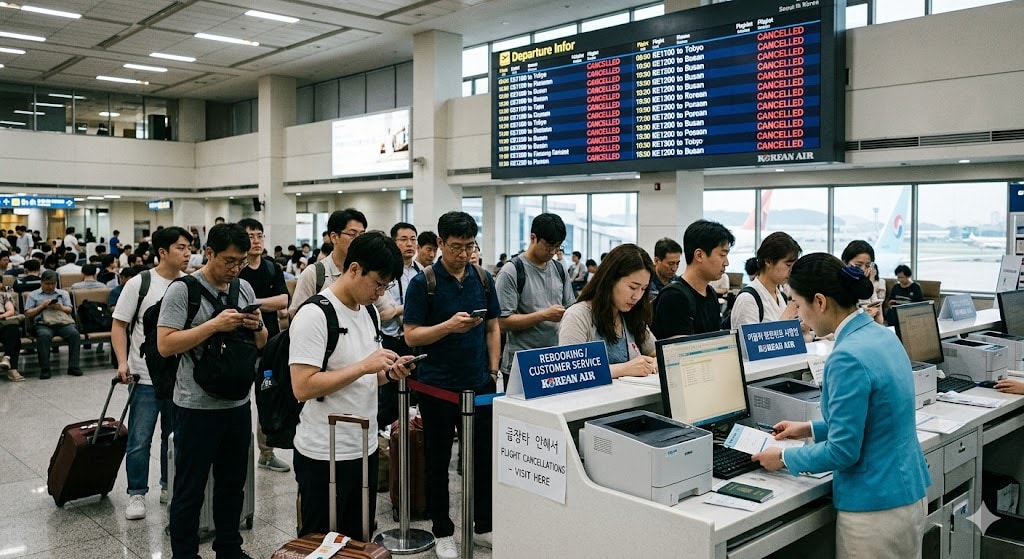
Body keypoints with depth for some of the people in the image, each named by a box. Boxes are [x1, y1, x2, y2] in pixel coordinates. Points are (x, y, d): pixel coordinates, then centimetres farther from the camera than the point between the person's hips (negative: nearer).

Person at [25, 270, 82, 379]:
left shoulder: (63, 293, 26)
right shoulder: (33, 295, 21)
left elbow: (69, 310, 16)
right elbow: (27, 314, 13)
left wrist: (61, 307, -5)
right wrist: (42, 306, 0)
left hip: (63, 322, 2)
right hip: (44, 324, -1)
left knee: (74, 333, -31)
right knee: (44, 336, -37)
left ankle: (73, 366, -29)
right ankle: (44, 369, -31)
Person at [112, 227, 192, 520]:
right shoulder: (139, 283, -6)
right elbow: (119, 325, -3)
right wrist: (122, 362, -14)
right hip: (146, 377, -3)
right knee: (139, 440, 2)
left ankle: (170, 487, 29)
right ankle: (137, 494, 16)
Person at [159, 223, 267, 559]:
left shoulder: (245, 289, 7)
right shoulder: (182, 290, -11)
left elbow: (261, 343, 14)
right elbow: (165, 345, -19)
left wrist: (256, 326, -9)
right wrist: (215, 324, -25)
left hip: (238, 404, 6)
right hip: (197, 407, -6)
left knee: (233, 484, 19)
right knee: (190, 490, 7)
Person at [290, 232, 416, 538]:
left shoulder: (366, 312, 9)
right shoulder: (314, 314, -17)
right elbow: (303, 387, -24)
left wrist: (389, 372, -3)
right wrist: (364, 366, -24)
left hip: (365, 449, 8)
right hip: (325, 456, -8)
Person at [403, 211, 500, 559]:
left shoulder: (483, 279, 5)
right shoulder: (423, 282, -8)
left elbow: (493, 328, 11)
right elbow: (411, 335, -10)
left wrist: (494, 371, 4)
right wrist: (449, 326, -24)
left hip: (480, 385, 4)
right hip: (438, 386, -3)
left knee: (485, 456, 10)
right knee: (438, 461, 9)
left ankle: (484, 526, 28)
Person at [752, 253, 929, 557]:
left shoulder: (848, 358, -26)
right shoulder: (882, 335, 3)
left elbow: (843, 451, -21)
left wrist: (784, 458, -7)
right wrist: (810, 429, 17)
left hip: (876, 509, -9)